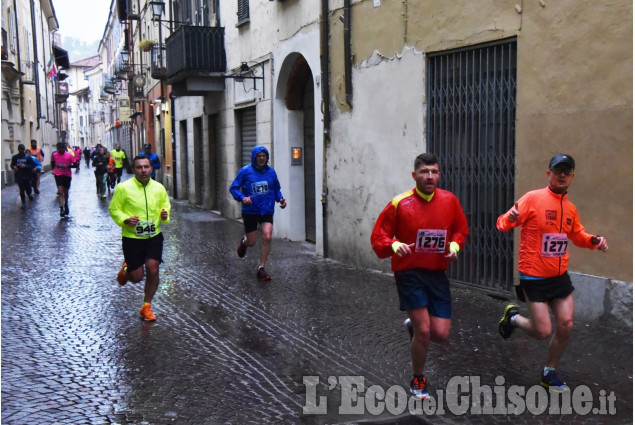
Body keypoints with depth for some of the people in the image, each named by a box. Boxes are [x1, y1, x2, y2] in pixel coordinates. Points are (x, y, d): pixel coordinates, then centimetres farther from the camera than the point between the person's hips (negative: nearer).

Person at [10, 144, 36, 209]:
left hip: (27, 176, -1)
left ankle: (29, 194, 42)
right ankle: (23, 203, 12)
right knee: (21, 190, 2)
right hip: (19, 176, 1)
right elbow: (12, 165, 12)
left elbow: (33, 165, -6)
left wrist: (25, 166, -20)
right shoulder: (15, 157, 2)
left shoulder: (28, 157, -4)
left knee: (28, 188, 5)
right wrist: (14, 167, -11)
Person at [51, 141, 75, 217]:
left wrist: (68, 166, -22)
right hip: (58, 174, 0)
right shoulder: (54, 155, -1)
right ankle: (62, 209, -16)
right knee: (60, 191, -13)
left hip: (67, 175, 0)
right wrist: (54, 169, 4)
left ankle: (66, 205, 38)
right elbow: (52, 163, 18)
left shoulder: (69, 155, -8)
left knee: (66, 192, 14)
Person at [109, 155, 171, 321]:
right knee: (136, 277, 1)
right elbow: (114, 209, -2)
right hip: (132, 238, -2)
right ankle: (126, 269, 40)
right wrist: (125, 220, -21)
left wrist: (165, 216, -7)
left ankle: (146, 307, 13)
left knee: (153, 269, -6)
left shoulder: (159, 188, 2)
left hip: (154, 236, 2)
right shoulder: (123, 188, -8)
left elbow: (165, 206, 16)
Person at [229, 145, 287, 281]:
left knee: (267, 238, -15)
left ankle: (261, 268, 1)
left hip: (267, 211, 2)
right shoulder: (245, 171, -6)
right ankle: (244, 241, 46)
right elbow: (233, 188, -3)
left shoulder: (271, 172, 4)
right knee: (251, 242, 5)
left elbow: (276, 189, 18)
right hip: (250, 212, -2)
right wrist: (242, 198, -21)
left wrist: (280, 198, -1)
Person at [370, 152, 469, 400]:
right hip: (409, 273, -4)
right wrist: (395, 245, -25)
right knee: (424, 331, -8)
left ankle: (413, 326, 35)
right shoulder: (400, 204, -9)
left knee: (441, 334, -2)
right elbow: (378, 237, -5)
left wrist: (455, 245, -5)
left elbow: (461, 230, 16)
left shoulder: (450, 201, 1)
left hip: (437, 274, 4)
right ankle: (418, 381, 19)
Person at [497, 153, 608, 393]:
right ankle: (513, 317, 27)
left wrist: (594, 241, 2)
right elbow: (503, 223, -17)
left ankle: (549, 374, 25)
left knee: (566, 325, 5)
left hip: (559, 276, 6)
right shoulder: (533, 198, -13)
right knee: (543, 332, -5)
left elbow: (577, 235, 23)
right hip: (533, 277, -6)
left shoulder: (570, 209, 7)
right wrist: (511, 219, -41)